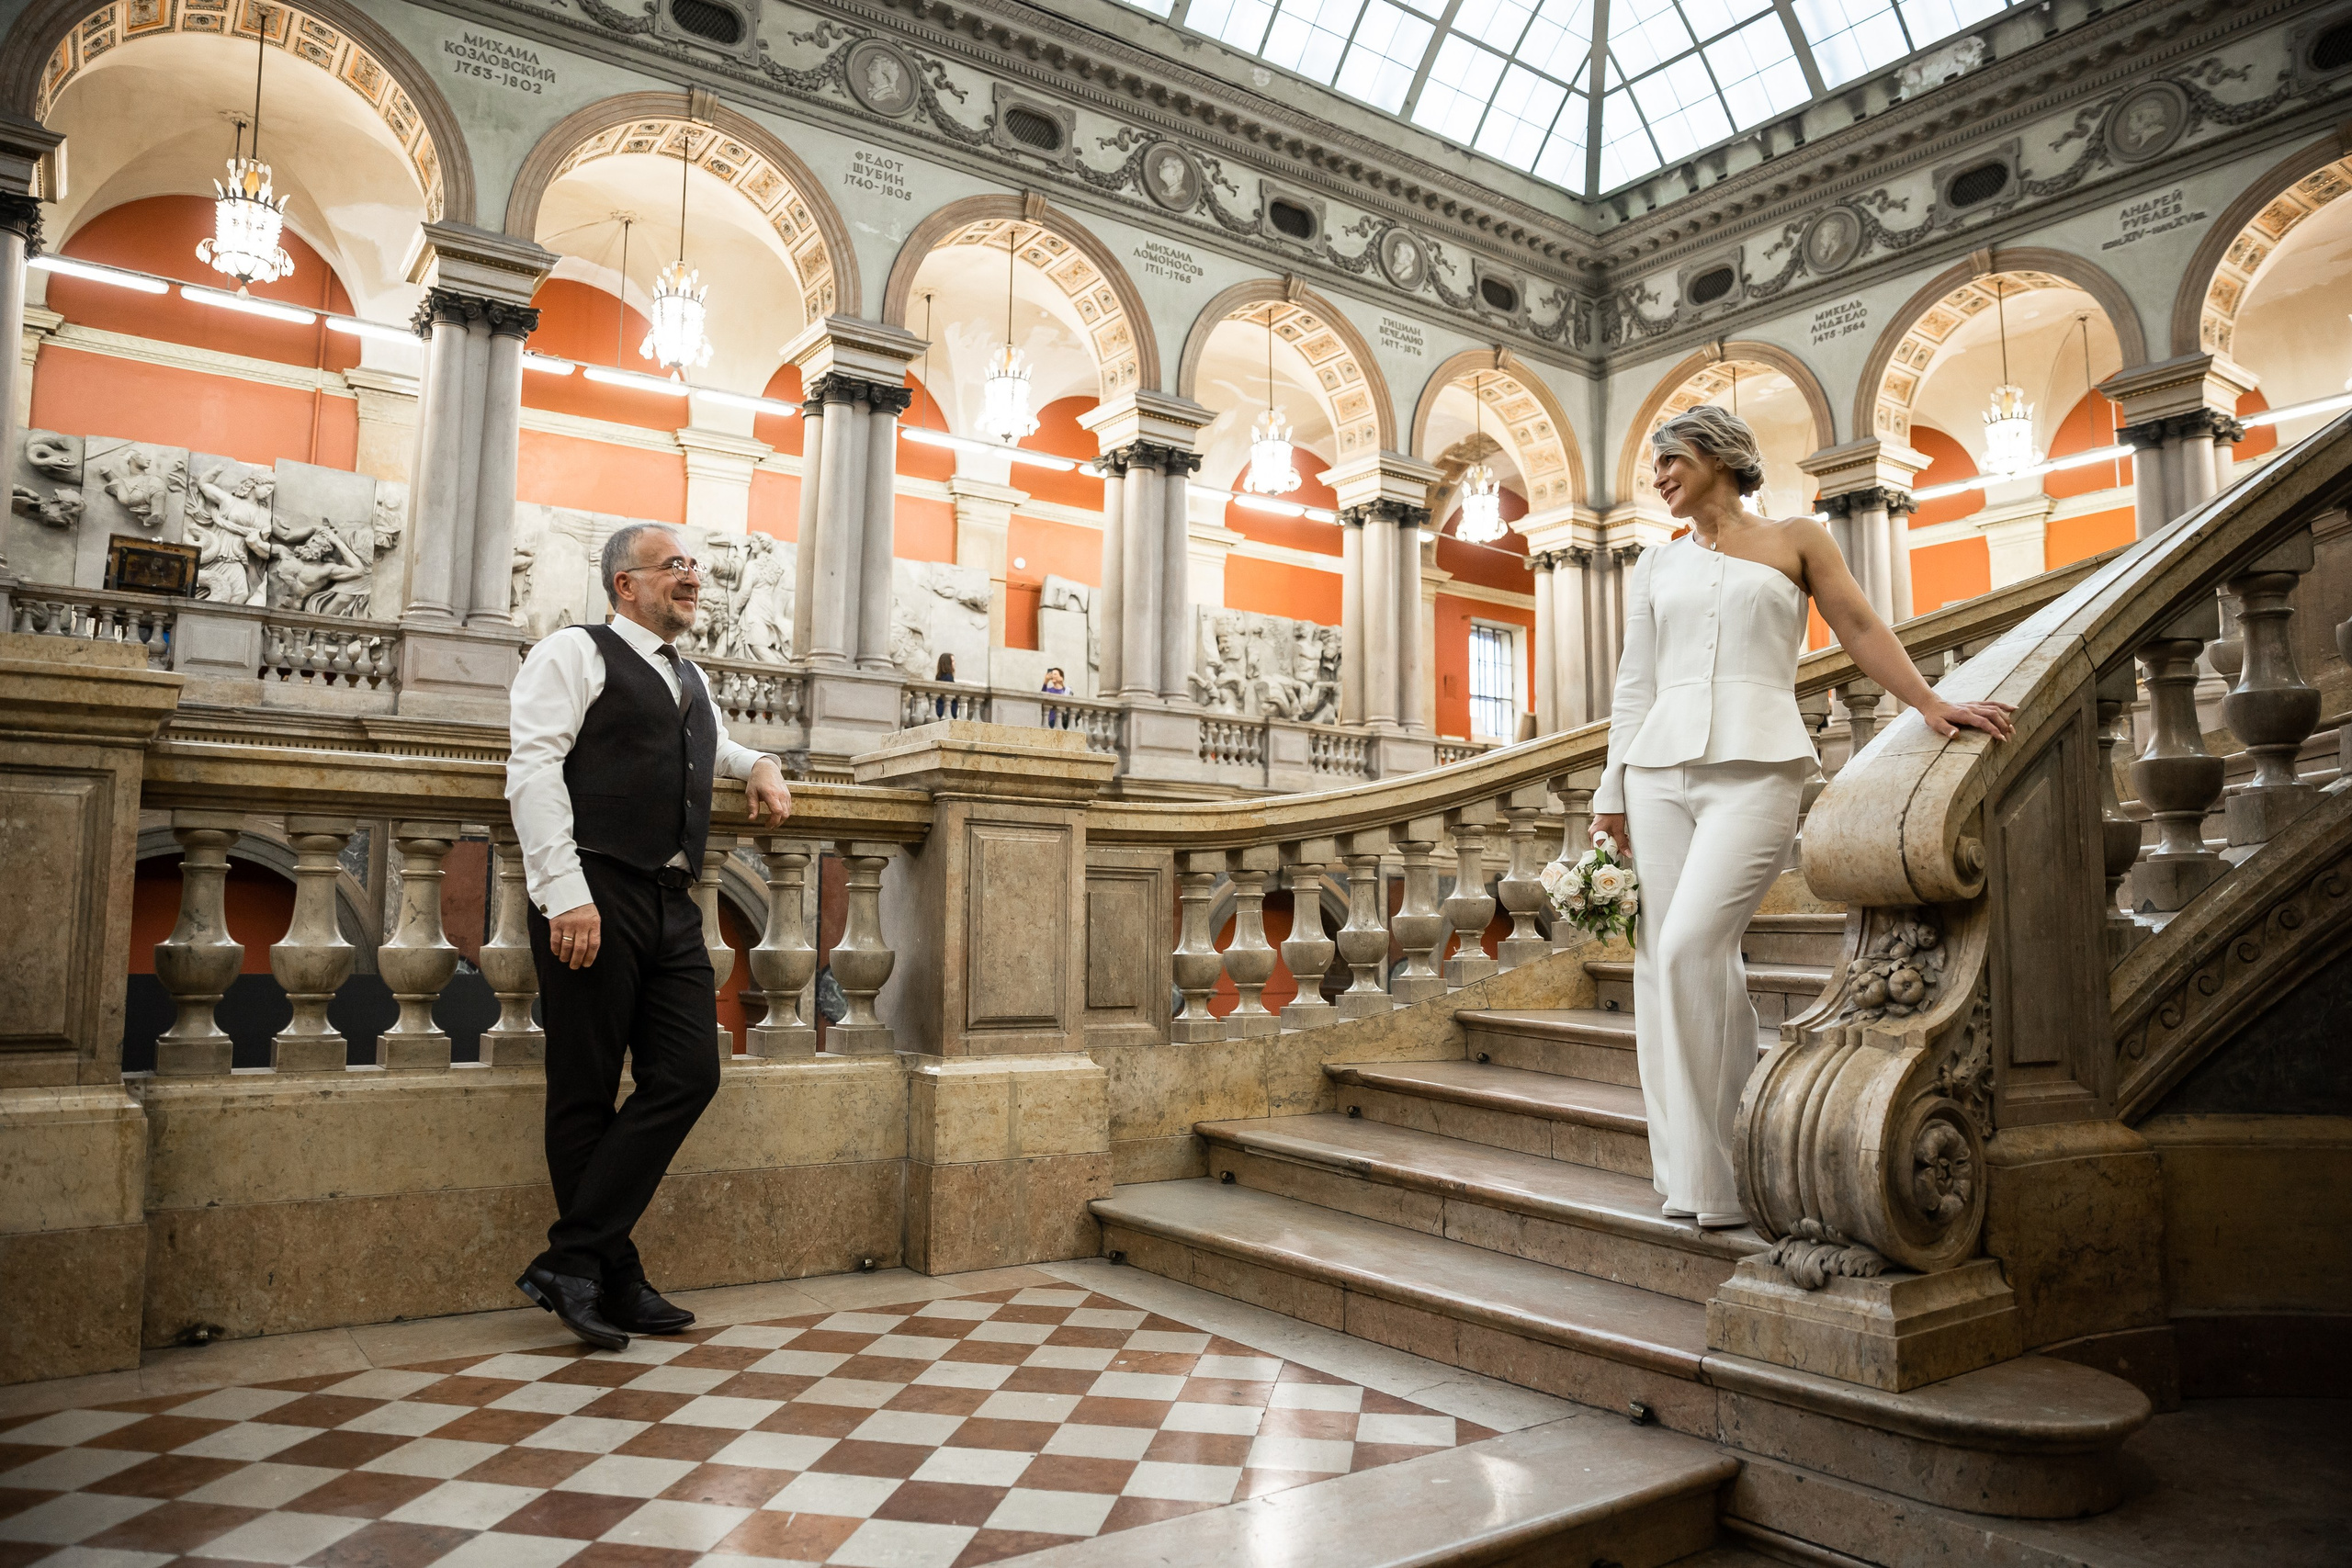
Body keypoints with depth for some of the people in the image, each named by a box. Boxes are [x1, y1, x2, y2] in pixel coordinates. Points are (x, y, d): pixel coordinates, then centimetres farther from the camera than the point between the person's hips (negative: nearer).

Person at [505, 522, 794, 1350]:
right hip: (594, 899, -7)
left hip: (672, 907, 7)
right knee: (587, 1093, -1)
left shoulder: (690, 681, 25)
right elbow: (533, 767, -9)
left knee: (688, 1076, -2)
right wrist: (565, 893, -19)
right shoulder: (575, 652, 2)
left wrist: (759, 765, 22)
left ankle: (572, 1262, 4)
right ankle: (613, 1278, 7)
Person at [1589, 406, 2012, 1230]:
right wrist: (1611, 795, 11)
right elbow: (1635, 685, 17)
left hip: (1756, 766, -4)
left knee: (1690, 945, -20)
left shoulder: (1796, 540, 13)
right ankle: (1693, 1173, 6)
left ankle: (1713, 1172, -10)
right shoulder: (1655, 566, 20)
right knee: (1664, 960, -2)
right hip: (1659, 767, 4)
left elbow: (1860, 628, 14)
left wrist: (1930, 704, 6)